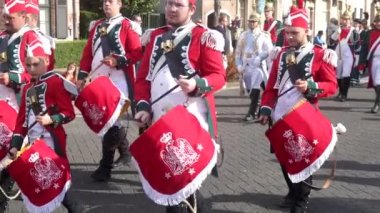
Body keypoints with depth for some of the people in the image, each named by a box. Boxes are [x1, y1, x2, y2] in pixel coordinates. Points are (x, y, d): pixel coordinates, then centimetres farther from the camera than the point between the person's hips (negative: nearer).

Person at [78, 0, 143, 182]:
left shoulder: (127, 25, -2)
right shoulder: (97, 26, 17)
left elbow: (137, 53, -8)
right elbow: (88, 52, 16)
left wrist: (118, 61, -21)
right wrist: (82, 76, 9)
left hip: (118, 83, -7)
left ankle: (105, 166, -2)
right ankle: (125, 153, 33)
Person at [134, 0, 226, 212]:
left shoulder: (205, 37, -3)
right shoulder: (156, 36, 15)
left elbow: (218, 76, -8)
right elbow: (144, 75, 16)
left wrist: (198, 85, -27)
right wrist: (143, 106, 4)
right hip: (159, 120, 6)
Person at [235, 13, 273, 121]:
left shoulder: (263, 36, 0)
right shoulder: (243, 35, 12)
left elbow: (269, 50, -8)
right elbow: (238, 51, 13)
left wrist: (258, 58, -20)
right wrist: (239, 65, 4)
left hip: (258, 66, -5)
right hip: (246, 66, 5)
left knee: (255, 89, -12)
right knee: (249, 89, 11)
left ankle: (251, 113, -8)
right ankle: (257, 109, 28)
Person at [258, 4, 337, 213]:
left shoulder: (320, 55, -4)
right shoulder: (282, 54, 10)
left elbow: (332, 85, -6)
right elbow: (272, 84, 12)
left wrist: (311, 86, -23)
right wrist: (266, 109, 3)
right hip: (281, 117, 5)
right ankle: (293, 192, 34)